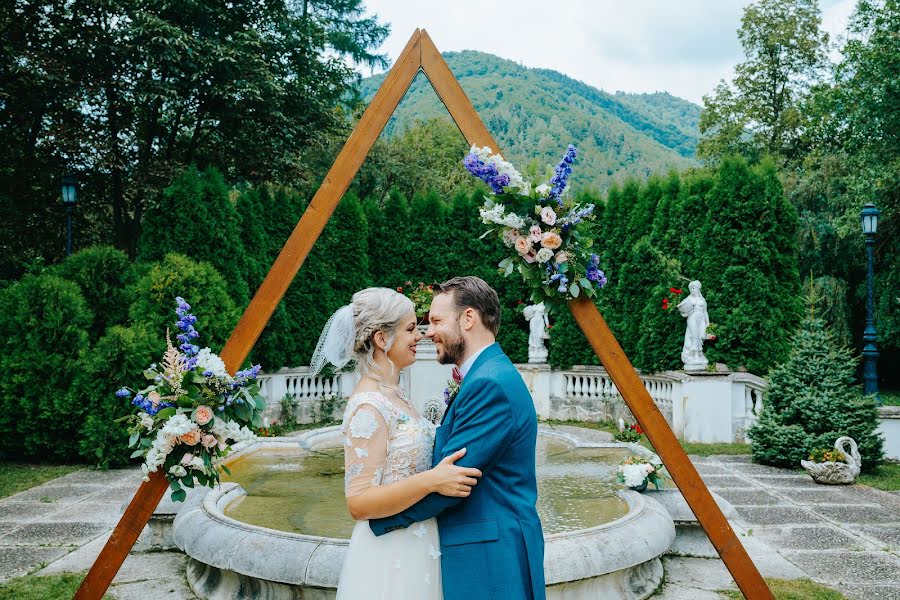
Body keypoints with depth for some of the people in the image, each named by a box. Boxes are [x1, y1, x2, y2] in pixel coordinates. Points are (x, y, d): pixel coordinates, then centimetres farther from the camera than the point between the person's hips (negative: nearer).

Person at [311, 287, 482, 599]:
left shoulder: (393, 393, 7)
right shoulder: (368, 406, -21)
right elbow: (359, 503, -25)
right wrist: (430, 481, -33)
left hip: (417, 547, 9)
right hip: (391, 558, -9)